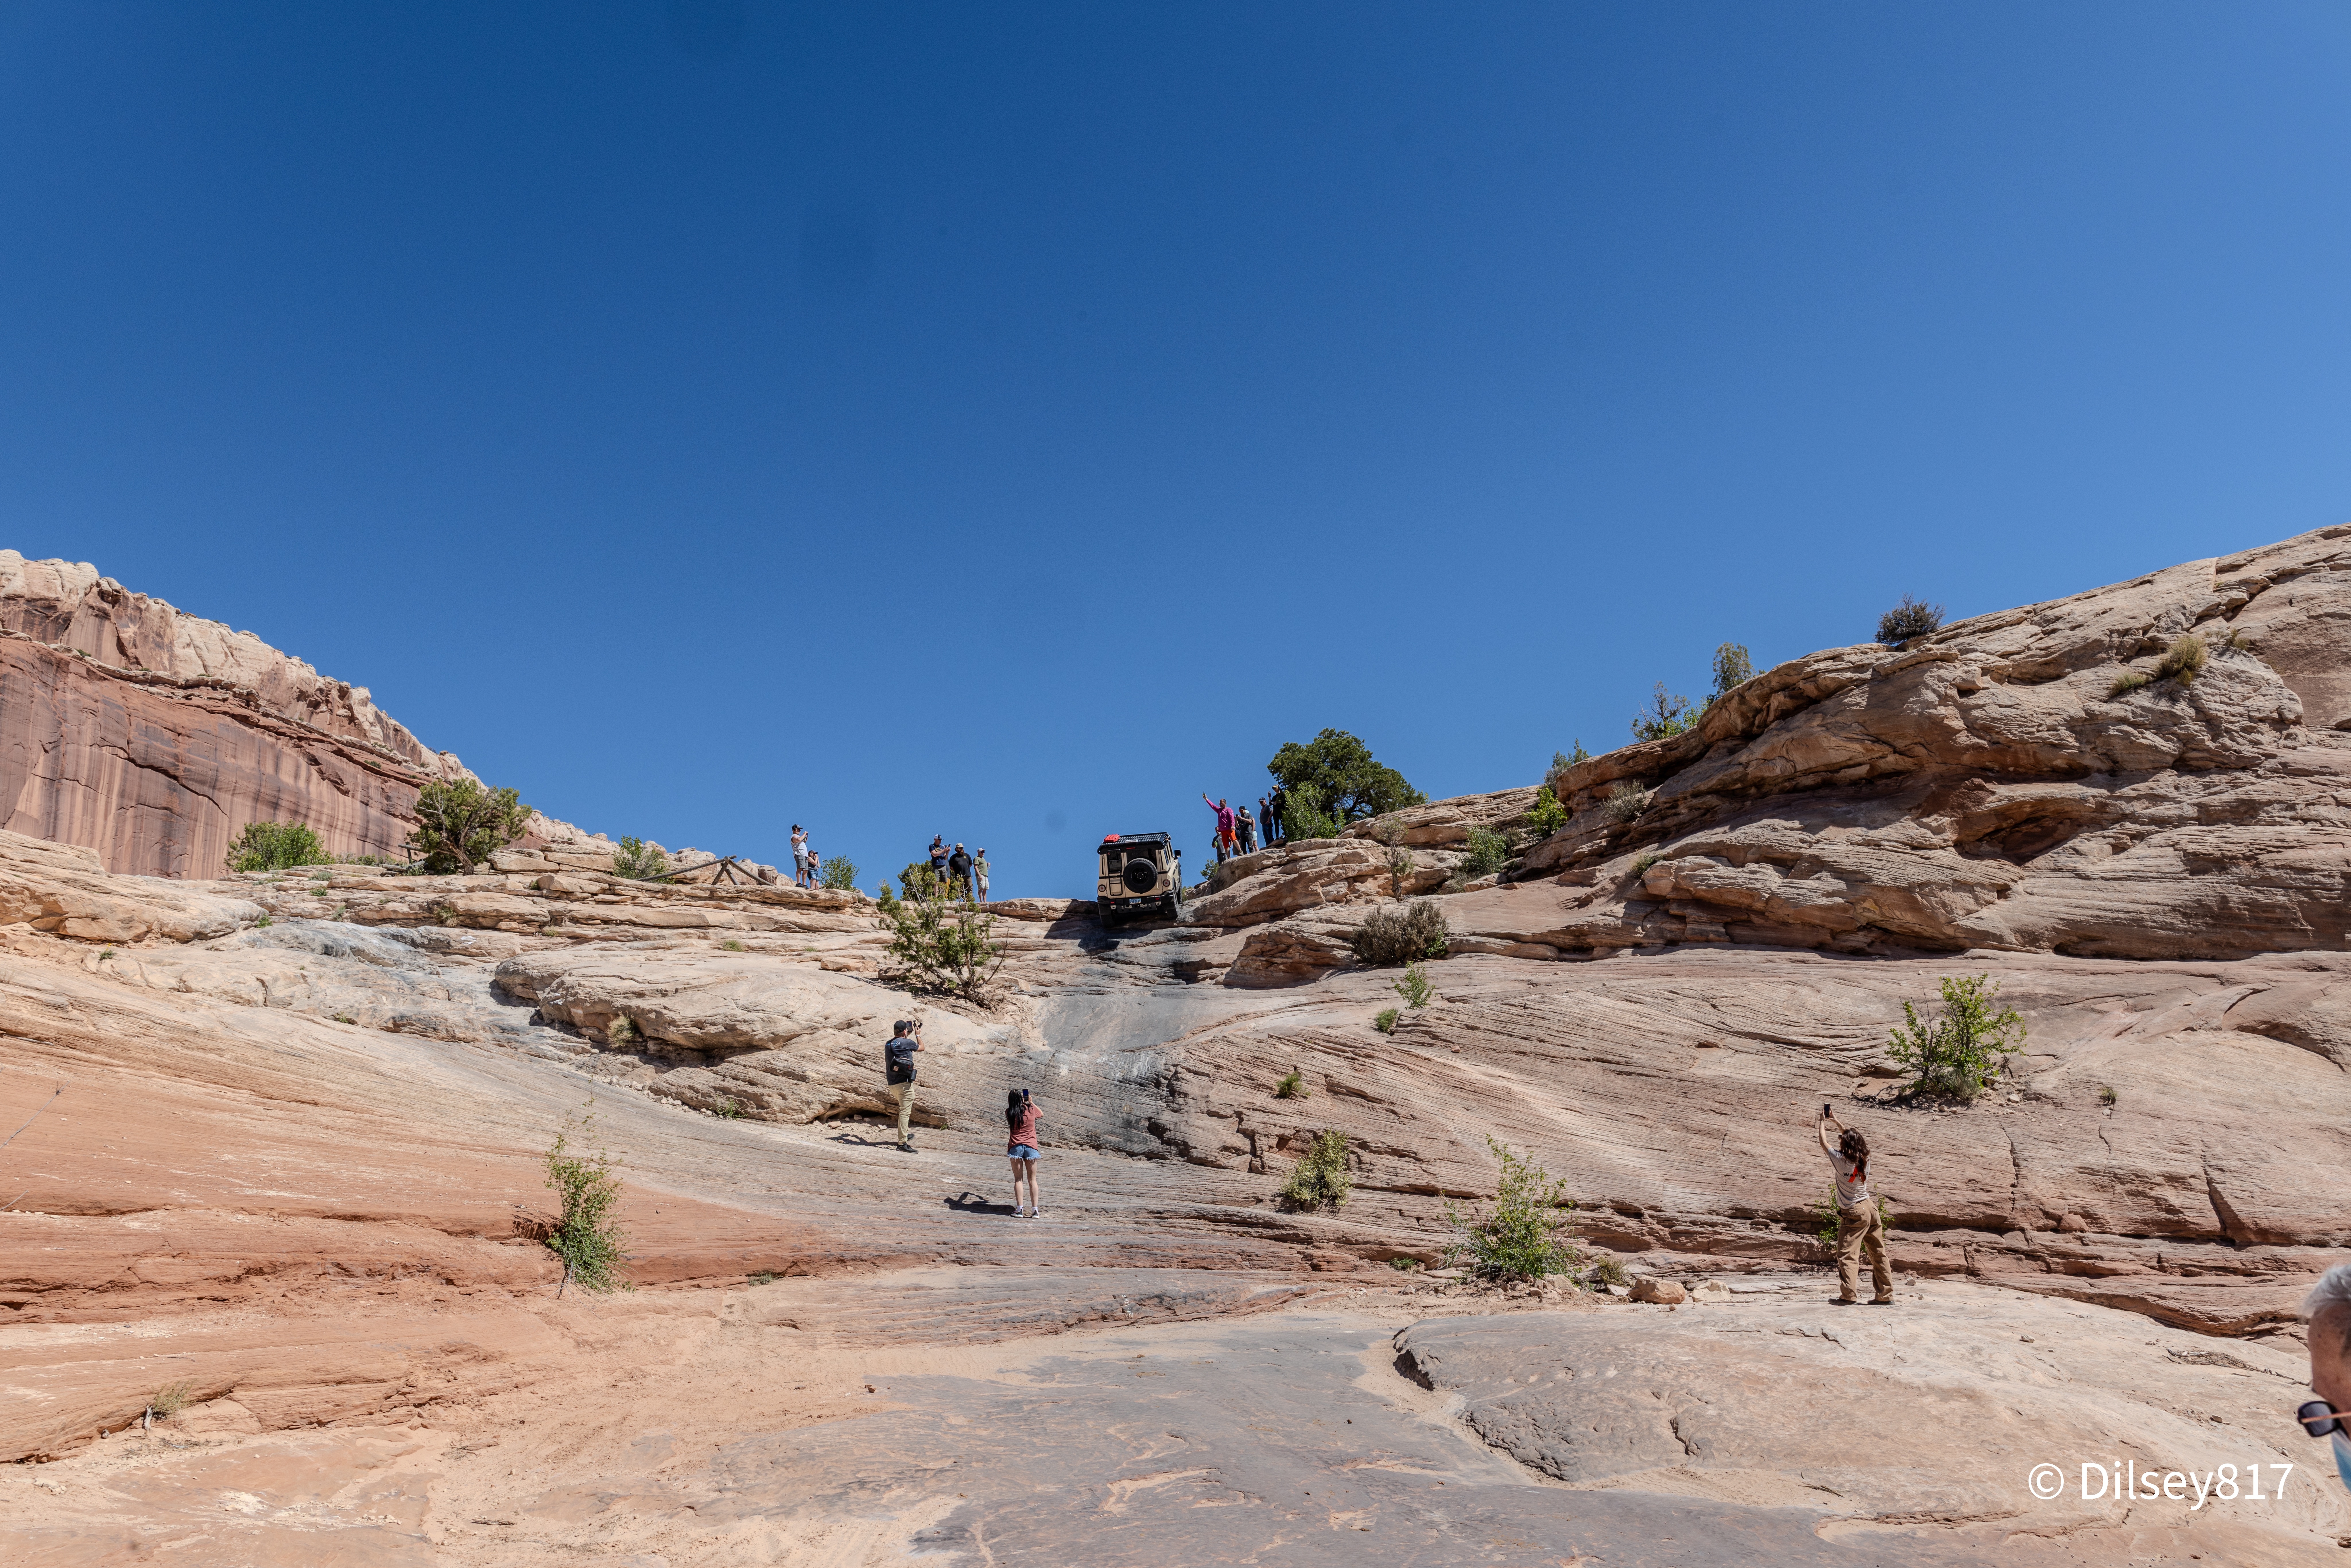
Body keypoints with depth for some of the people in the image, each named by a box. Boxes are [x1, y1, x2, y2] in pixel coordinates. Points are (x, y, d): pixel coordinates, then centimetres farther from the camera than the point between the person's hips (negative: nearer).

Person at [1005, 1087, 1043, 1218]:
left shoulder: (1009, 1113, 2)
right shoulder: (1031, 1109, 2)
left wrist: (1019, 1102, 27)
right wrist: (1031, 1102, 33)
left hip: (1015, 1147, 0)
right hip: (1031, 1147, 0)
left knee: (1018, 1179, 2)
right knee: (1032, 1179, 4)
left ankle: (1019, 1210, -6)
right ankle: (1035, 1211, 0)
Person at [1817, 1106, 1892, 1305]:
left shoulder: (1842, 1160, -15)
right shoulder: (1865, 1159, 2)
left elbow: (1824, 1143, 0)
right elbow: (1852, 1137, 20)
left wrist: (1823, 1121, 14)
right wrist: (1835, 1121, 29)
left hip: (1854, 1214, -7)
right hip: (1870, 1208, 7)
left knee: (1847, 1255, -8)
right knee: (1879, 1254, 10)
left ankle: (1847, 1295, -18)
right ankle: (1886, 1295, 15)